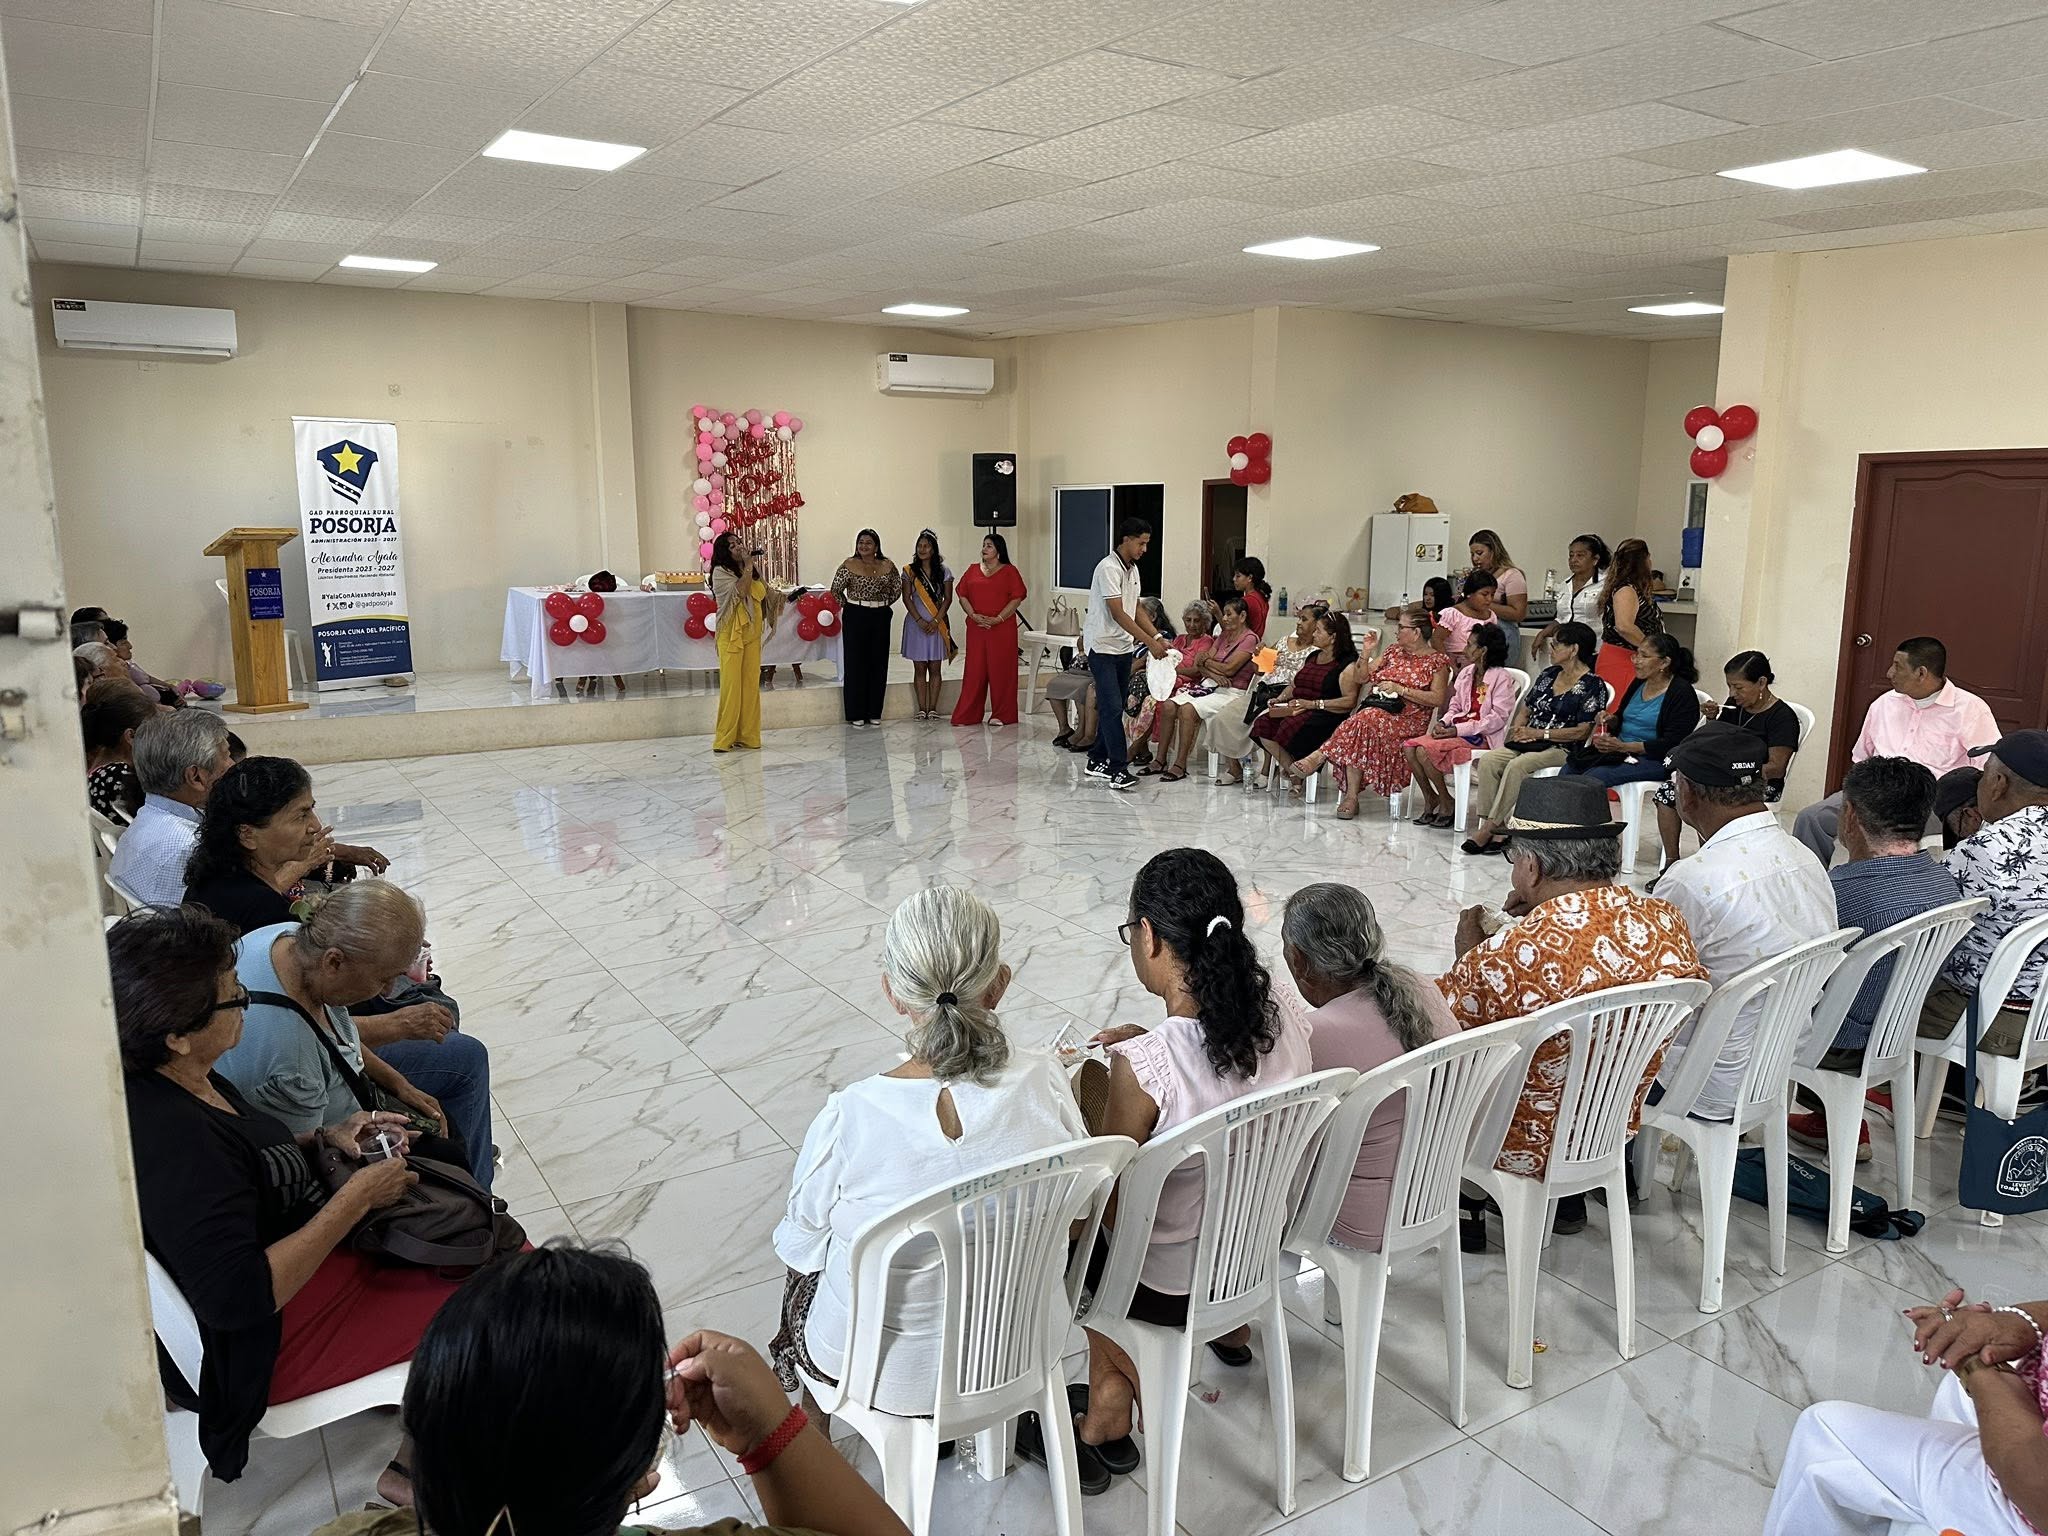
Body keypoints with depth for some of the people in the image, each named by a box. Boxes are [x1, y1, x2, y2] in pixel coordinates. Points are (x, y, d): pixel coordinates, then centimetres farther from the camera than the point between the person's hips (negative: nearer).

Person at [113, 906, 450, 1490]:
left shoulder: (182, 1080, -3)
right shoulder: (169, 1138, -32)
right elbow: (239, 1296, -33)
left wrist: (322, 1137, -1)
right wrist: (355, 1198, -25)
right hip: (269, 1343, -9)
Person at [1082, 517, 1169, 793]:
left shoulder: (1132, 568, 11)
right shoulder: (1109, 568, -18)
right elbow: (1118, 614, -22)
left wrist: (1158, 636, 6)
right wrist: (1149, 643, -22)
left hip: (1124, 647, 9)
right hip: (1103, 647, -9)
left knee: (1113, 708, 12)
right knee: (1112, 708, -12)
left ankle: (1098, 761, 21)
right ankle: (1118, 770, -13)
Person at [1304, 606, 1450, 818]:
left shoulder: (1437, 661, 4)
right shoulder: (1395, 652, 22)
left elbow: (1437, 699, -8)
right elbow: (1363, 679, 22)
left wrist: (1400, 689, -12)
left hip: (1408, 718, -5)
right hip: (1376, 707, 5)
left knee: (1365, 720, -35)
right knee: (1363, 722, -32)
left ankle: (1319, 757, -27)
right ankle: (1351, 797, -33)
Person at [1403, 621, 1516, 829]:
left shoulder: (1501, 678, -10)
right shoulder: (1466, 673, 15)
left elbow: (1498, 718, -16)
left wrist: (1457, 730, -21)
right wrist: (1443, 722, -4)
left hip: (1482, 737, -8)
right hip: (1459, 730, 8)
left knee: (1425, 750, -26)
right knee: (1410, 746, -13)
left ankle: (1448, 803, -7)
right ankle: (1430, 799, 0)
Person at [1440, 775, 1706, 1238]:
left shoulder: (1509, 953, -32)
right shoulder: (1669, 923, -14)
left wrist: (1469, 953, -1)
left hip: (1527, 1147, -6)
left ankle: (1465, 1211, 30)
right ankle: (1566, 1199, 34)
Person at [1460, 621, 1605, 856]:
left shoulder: (1592, 685, -4)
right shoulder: (1548, 675, 17)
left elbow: (1582, 731, -11)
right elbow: (1525, 710, 23)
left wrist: (1540, 733, -14)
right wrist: (1517, 730, 0)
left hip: (1563, 749, -6)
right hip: (1529, 743, 6)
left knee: (1517, 766, -34)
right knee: (1487, 760, -22)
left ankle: (1488, 829, -31)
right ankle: (1496, 834, -27)